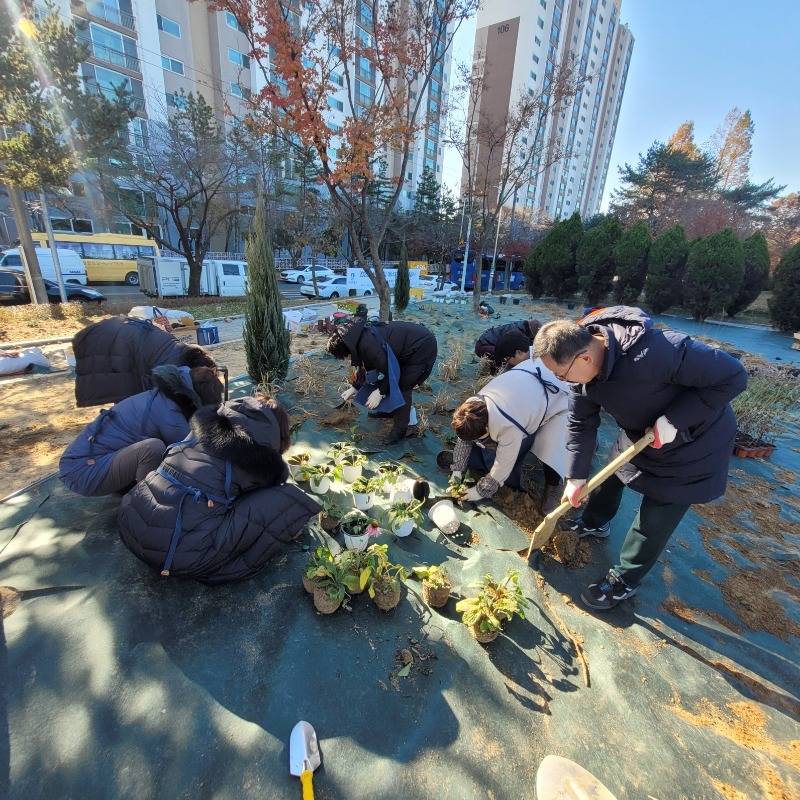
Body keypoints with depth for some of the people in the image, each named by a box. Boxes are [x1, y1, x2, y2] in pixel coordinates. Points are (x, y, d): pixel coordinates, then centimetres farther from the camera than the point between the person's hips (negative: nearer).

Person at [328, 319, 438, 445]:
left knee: (402, 387, -8)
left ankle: (400, 429, 6)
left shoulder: (368, 344, -30)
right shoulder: (357, 337, 0)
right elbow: (364, 365, 15)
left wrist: (380, 392, -12)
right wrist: (354, 388, 18)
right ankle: (388, 410, 36)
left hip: (422, 348, -10)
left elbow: (386, 368, -24)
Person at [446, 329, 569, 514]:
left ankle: (553, 485, -1)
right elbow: (465, 436, -6)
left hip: (558, 400, -7)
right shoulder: (473, 403, -23)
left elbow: (503, 465, -27)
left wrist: (481, 491, -13)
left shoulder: (510, 428, -41)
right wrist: (457, 470, -2)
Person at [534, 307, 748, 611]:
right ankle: (593, 524, 50)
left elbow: (733, 376, -30)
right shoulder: (583, 365, -19)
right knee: (610, 475, 21)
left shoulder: (656, 351, -42)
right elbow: (581, 424, -8)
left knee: (656, 517, 1)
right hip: (639, 435, 6)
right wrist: (576, 477, -7)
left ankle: (624, 581, 23)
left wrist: (673, 421, -33)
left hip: (693, 442, -6)